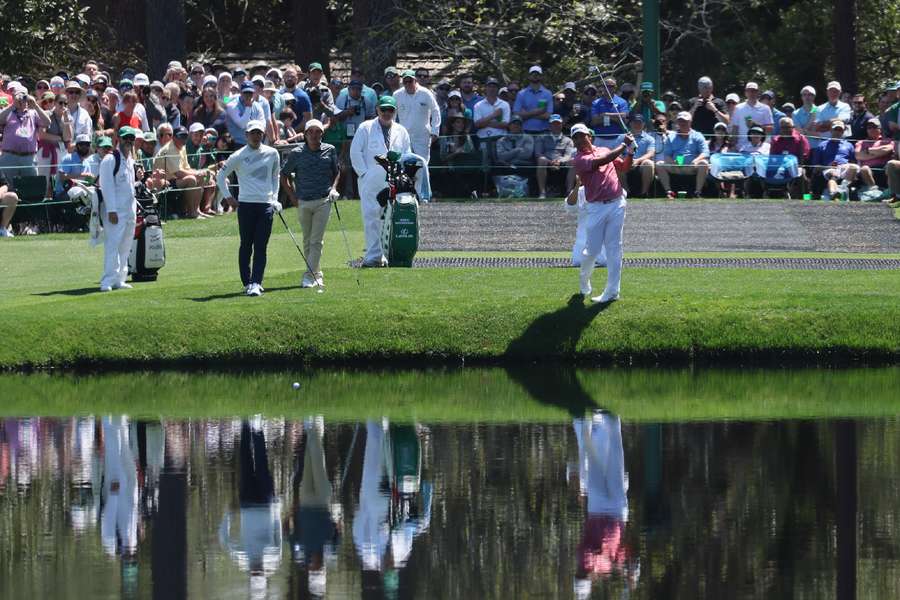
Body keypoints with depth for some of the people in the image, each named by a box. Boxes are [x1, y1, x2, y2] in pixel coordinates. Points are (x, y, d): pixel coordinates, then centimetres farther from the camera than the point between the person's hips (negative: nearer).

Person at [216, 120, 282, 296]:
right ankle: (247, 283, 10)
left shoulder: (272, 154, 8)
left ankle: (256, 283, -9)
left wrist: (274, 197, 16)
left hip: (266, 205, 2)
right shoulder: (238, 156, 0)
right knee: (246, 246, 2)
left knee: (261, 247, -5)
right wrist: (227, 197, 5)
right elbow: (221, 175, 9)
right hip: (246, 205, -2)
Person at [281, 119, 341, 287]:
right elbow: (284, 174, 9)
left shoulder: (330, 150, 3)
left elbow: (336, 172, 18)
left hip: (323, 201, -1)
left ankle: (310, 275, -10)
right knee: (307, 241, 10)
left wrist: (333, 189, 2)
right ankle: (316, 274, 23)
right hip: (303, 202, 1)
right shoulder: (297, 153, -1)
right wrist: (292, 196, 3)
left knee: (317, 240, -9)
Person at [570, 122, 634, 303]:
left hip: (616, 204, 3)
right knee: (593, 249, 0)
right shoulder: (580, 159, -5)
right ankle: (584, 280, 29)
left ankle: (612, 291, 3)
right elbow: (601, 161, -20)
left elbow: (625, 166, 19)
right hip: (596, 208, -3)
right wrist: (624, 146, -14)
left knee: (614, 248, 0)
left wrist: (630, 152, -1)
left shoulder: (604, 150, 14)